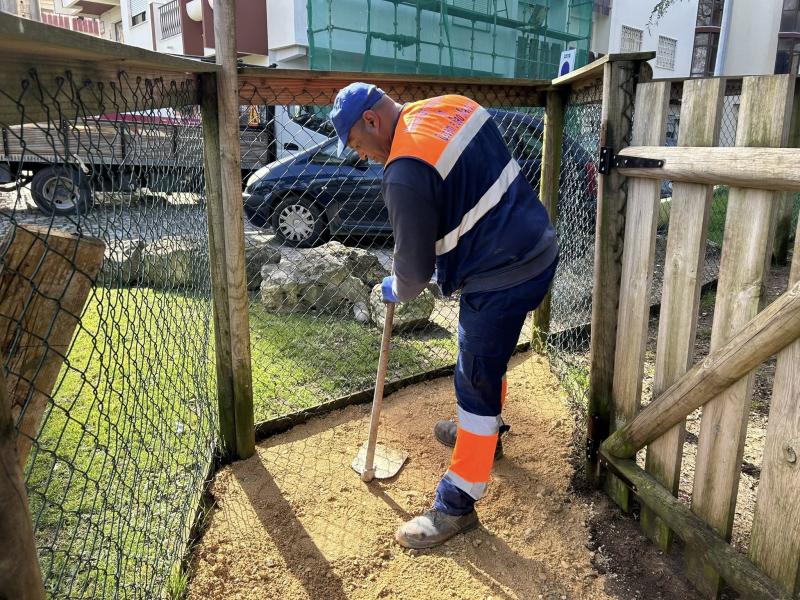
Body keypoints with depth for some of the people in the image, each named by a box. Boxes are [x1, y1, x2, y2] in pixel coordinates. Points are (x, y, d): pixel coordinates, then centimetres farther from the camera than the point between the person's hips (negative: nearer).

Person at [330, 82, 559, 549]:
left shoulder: (405, 173, -22)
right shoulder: (454, 106, 4)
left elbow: (415, 266, -14)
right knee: (488, 357, 27)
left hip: (500, 278, -10)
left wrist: (396, 291, 9)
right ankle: (485, 432, 51)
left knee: (476, 383, 1)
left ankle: (459, 504, 16)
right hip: (539, 247, 10)